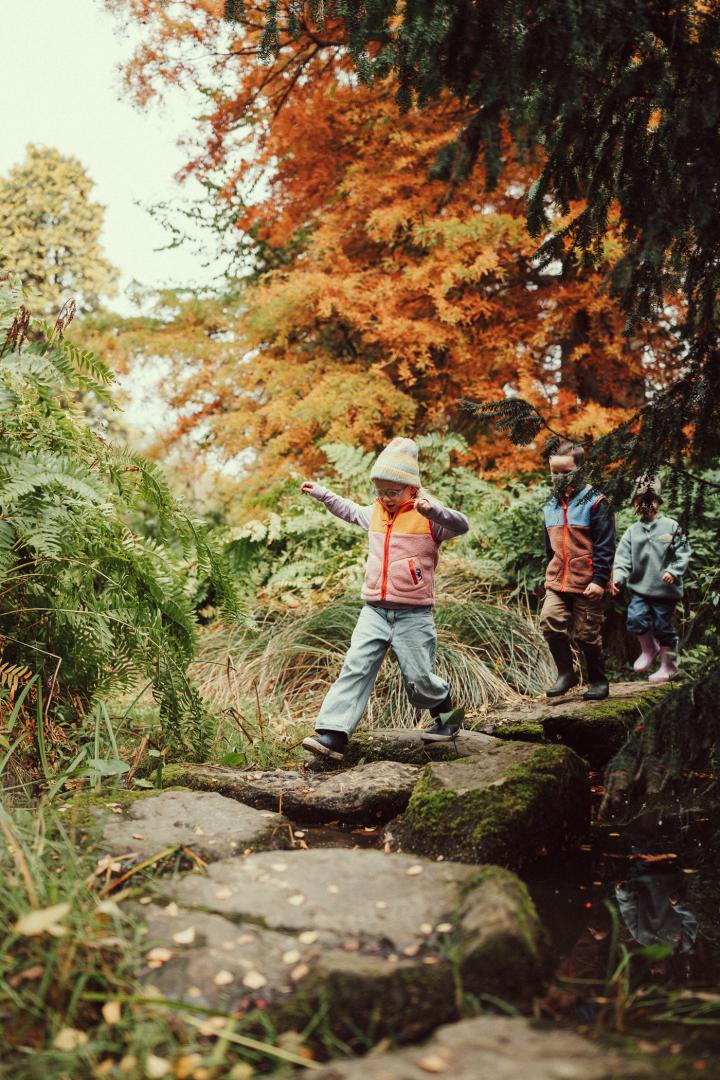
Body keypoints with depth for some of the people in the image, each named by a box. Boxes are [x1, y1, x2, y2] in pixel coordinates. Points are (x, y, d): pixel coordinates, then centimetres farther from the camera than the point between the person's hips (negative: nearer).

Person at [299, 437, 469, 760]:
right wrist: (322, 494, 38)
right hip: (374, 611, 5)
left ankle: (446, 713, 33)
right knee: (355, 669, -8)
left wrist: (431, 509, -44)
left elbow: (460, 525, -26)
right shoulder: (376, 513, 13)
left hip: (413, 615, -5)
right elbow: (351, 511, 36)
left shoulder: (427, 516, -7)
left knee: (419, 680, 0)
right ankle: (332, 736, -15)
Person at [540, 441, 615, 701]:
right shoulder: (551, 505, 10)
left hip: (586, 582, -5)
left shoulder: (594, 502, -8)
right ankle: (566, 672, 2)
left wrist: (600, 579, -15)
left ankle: (598, 680, 22)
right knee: (550, 620, -14)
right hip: (556, 581, 5)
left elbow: (605, 545, -10)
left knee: (587, 633, 2)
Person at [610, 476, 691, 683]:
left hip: (665, 590, -2)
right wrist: (618, 578, -14)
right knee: (635, 618, -16)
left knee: (663, 627, 4)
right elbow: (623, 558, 1)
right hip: (639, 588, 2)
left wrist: (673, 571, -15)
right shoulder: (633, 531, 6)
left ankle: (668, 667, 21)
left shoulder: (671, 526, -1)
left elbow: (683, 554, -1)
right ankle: (649, 649, 14)